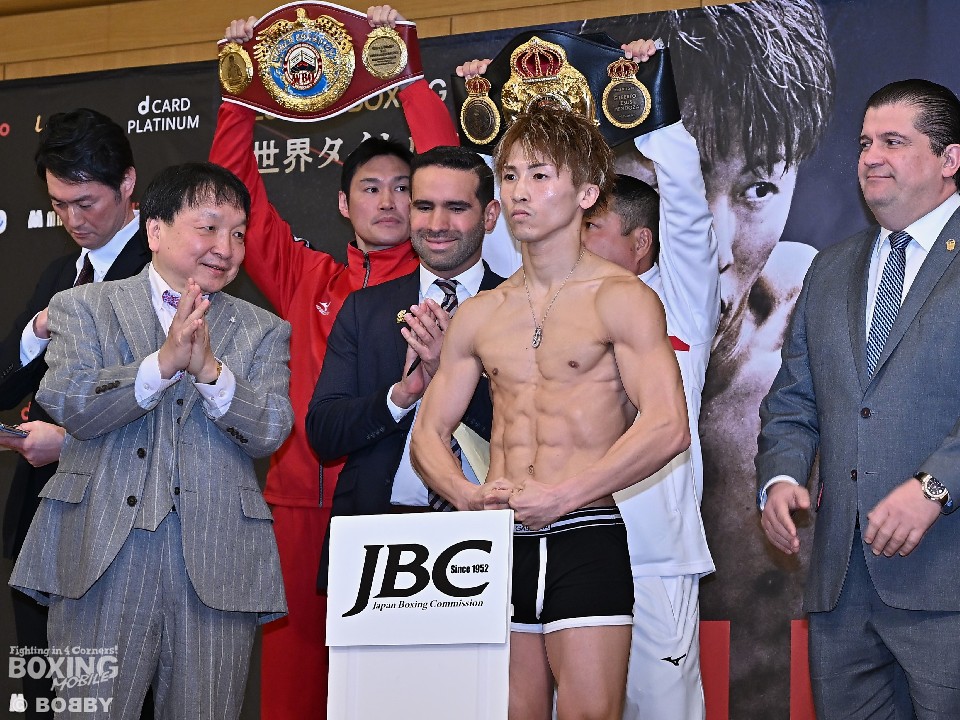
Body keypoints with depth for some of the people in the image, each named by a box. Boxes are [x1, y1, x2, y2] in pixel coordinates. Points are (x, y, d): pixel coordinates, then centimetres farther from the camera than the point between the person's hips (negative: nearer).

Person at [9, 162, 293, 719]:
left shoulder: (263, 331, 14)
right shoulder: (83, 307, 10)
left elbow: (270, 433, 0)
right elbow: (67, 405, -6)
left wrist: (208, 368, -16)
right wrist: (163, 362, -19)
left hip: (217, 565, 1)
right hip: (101, 557, -1)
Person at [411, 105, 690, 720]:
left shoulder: (622, 299, -2)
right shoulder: (478, 316, 15)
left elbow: (668, 429, -12)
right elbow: (428, 433, 17)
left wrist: (562, 495, -16)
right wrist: (467, 494, -5)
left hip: (586, 539, -5)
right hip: (500, 543, 5)